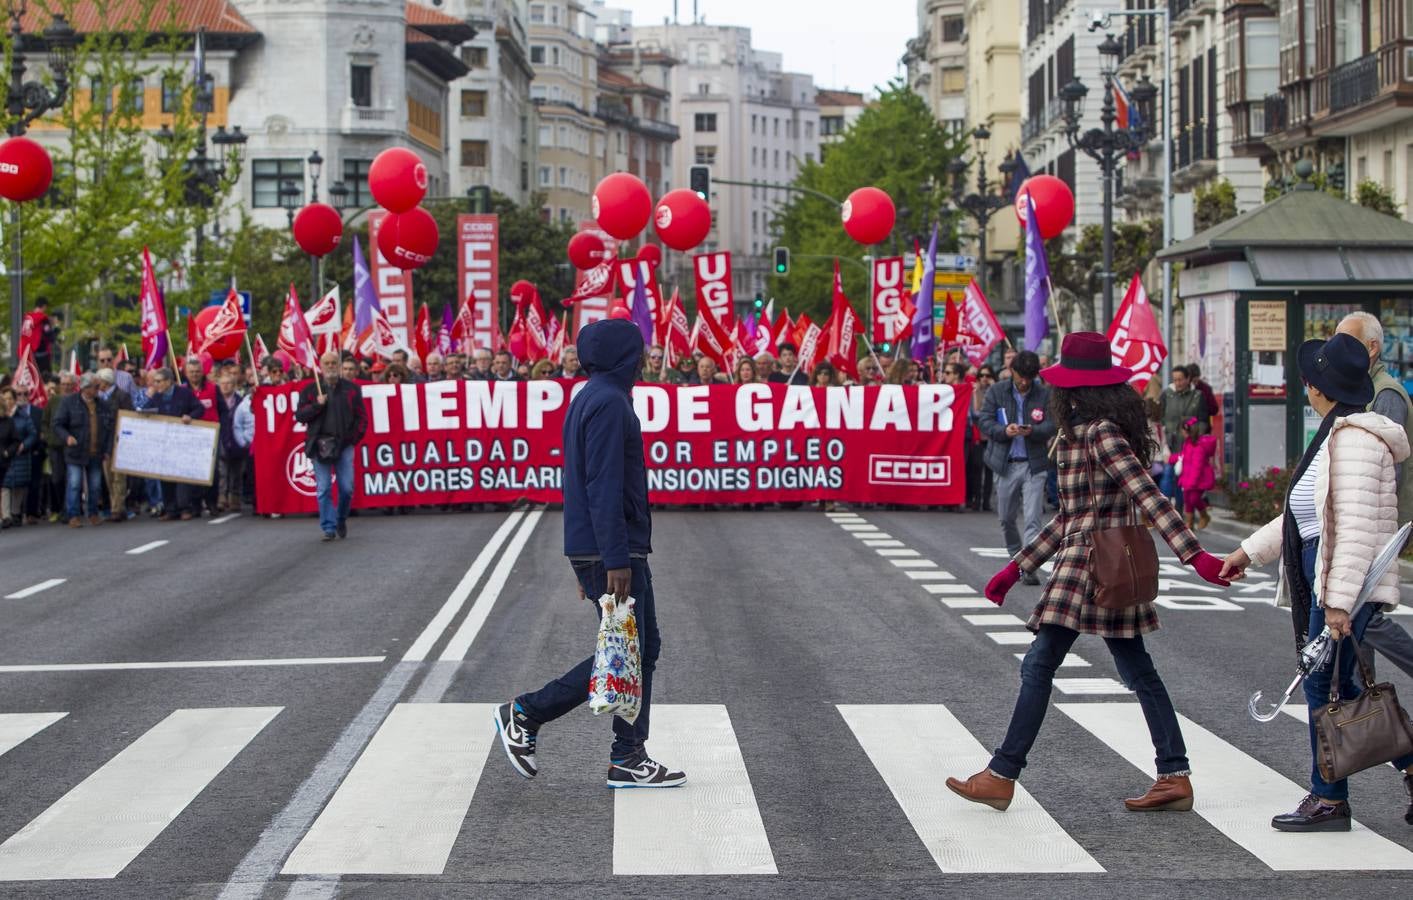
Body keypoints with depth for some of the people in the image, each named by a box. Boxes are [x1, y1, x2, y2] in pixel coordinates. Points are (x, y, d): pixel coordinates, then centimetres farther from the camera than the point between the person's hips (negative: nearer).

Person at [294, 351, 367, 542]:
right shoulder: (310, 389, 8)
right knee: (323, 489, -4)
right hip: (319, 445, 0)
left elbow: (361, 417, 11)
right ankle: (328, 528, 1)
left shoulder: (351, 389, 9)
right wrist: (316, 405, -10)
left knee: (347, 488, -2)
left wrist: (355, 438, 0)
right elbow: (299, 415, 4)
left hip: (344, 445, 0)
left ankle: (341, 519, 23)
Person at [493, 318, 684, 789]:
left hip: (609, 550, 10)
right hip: (612, 551, -10)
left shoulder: (591, 398, 16)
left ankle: (629, 758, 12)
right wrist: (615, 560, -24)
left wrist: (589, 558, 22)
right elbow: (605, 488, -22)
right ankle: (526, 713, 3)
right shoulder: (609, 403, -16)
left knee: (643, 647, 11)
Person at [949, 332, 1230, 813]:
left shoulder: (1101, 433, -14)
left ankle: (1002, 776, 1)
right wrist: (1017, 566, 23)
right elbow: (1072, 515, 22)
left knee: (1038, 666, -4)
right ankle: (1174, 777, 11)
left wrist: (1194, 554, -29)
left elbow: (1149, 496, -23)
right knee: (1138, 672, 10)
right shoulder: (1082, 432, 17)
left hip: (1090, 564, -10)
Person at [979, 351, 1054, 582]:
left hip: (1034, 465, -2)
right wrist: (1004, 431, -22)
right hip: (1005, 464, 2)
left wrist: (1033, 431, -24)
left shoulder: (1044, 394, 0)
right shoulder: (996, 391, 2)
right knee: (1007, 518, 13)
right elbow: (984, 421, -3)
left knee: (1032, 519, -9)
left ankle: (1030, 567, -11)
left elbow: (1051, 425, -4)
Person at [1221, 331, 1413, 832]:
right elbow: (1305, 512, 24)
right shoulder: (1336, 435, 16)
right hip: (1322, 578, 10)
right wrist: (1250, 551, 25)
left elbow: (1356, 526, -23)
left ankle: (1329, 800, 8)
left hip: (1345, 580, -10)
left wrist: (1339, 600, -26)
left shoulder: (1354, 438, -17)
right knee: (1334, 686, 12)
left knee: (1325, 686, -2)